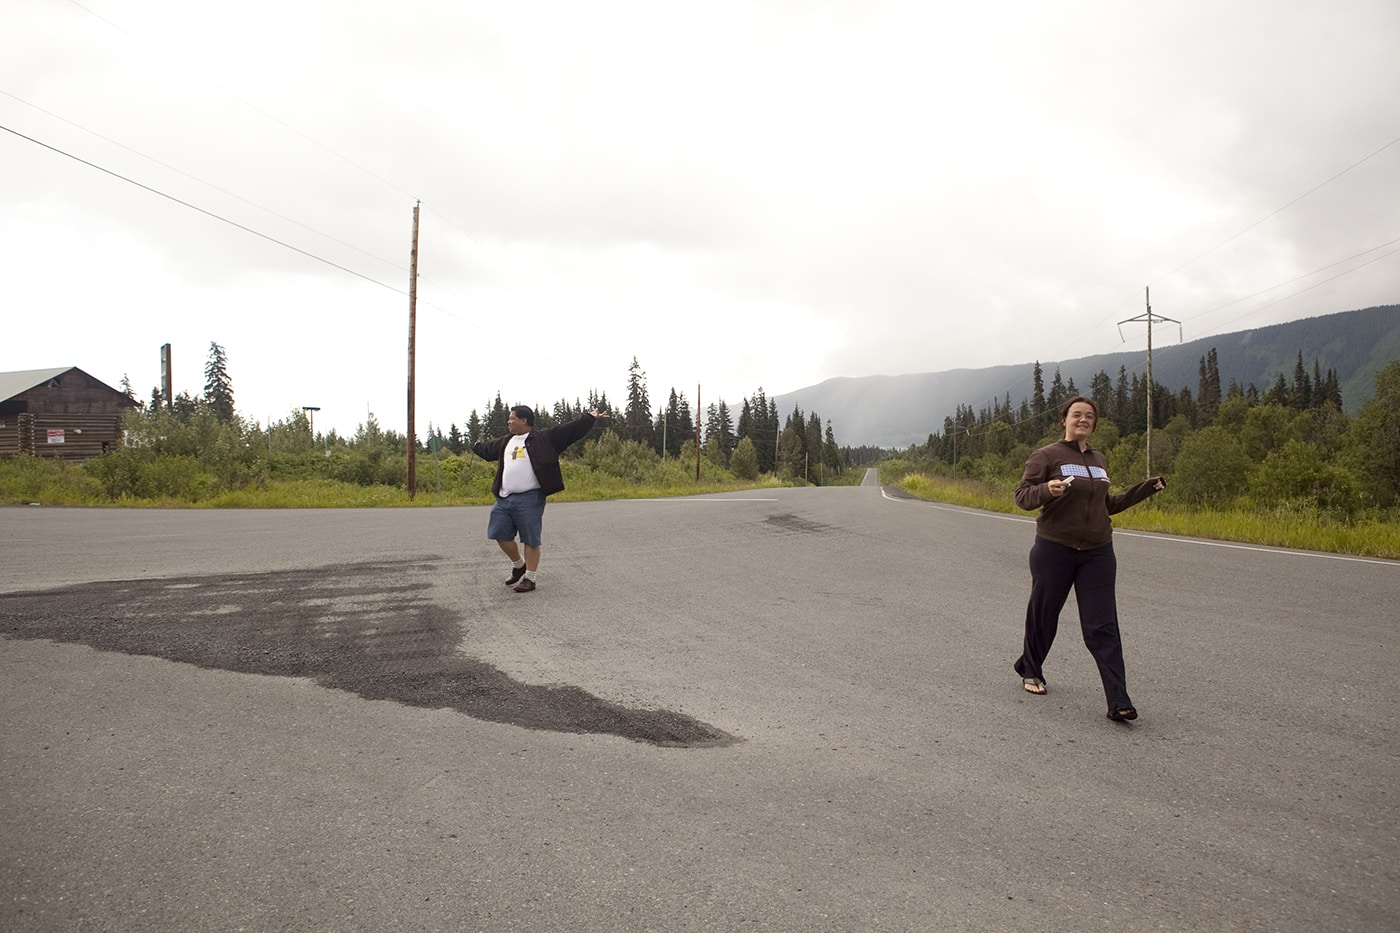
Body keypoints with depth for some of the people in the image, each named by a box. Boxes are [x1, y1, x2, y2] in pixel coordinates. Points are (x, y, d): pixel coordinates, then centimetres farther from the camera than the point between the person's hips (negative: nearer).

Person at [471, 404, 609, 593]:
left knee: (530, 540, -2)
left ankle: (529, 578, 8)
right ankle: (518, 565, 33)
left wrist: (590, 418, -12)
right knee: (501, 535, 10)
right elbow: (488, 449, 40)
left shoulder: (544, 438, -1)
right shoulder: (505, 442, 19)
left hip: (529, 499, -7)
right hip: (504, 499, 7)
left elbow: (570, 430, -6)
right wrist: (476, 447, 57)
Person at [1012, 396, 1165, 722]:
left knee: (1103, 627, -4)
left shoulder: (1099, 461, 14)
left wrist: (1145, 489, 18)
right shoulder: (1047, 455, -4)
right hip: (1054, 550, -3)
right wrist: (1047, 490, -28)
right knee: (1043, 615, 11)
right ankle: (1030, 670, 37)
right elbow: (1022, 496, -8)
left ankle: (1118, 702, -9)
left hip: (1097, 552, 4)